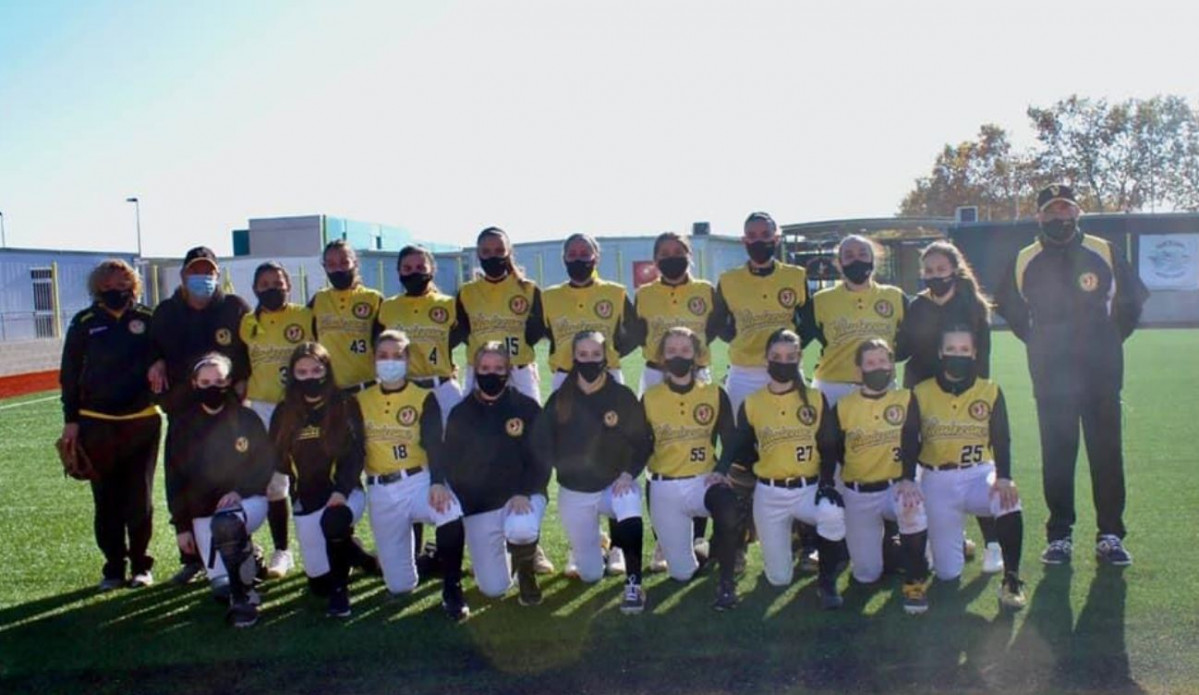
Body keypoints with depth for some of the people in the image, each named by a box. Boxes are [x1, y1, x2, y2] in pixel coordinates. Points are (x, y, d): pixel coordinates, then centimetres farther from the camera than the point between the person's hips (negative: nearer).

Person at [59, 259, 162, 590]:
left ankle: (141, 565, 18)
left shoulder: (148, 320, 0)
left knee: (140, 499, 6)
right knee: (106, 501, 7)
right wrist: (71, 420, 3)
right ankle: (114, 567, 18)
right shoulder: (85, 323, 1)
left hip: (142, 422, 0)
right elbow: (70, 375, 5)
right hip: (96, 425, 1)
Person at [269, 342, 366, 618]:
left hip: (344, 492, -3)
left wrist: (341, 491, -22)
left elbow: (357, 453, -9)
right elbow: (275, 458, 9)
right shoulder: (284, 413, 7)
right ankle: (349, 550, 33)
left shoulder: (346, 406, -3)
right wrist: (277, 479, -11)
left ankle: (340, 588, -13)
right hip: (306, 499, 3)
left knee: (333, 522, -39)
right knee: (319, 582, -1)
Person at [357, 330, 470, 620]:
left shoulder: (424, 398, 2)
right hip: (381, 490, 2)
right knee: (400, 586, 0)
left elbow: (435, 444, -11)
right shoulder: (361, 400, 9)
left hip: (419, 479, -2)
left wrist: (438, 482, -29)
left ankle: (452, 590, -18)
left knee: (451, 512, -38)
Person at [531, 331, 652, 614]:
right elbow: (541, 442, -2)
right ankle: (587, 544, 43)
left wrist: (629, 473, -19)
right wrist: (561, 467, -14)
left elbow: (642, 441, -6)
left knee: (630, 505, -39)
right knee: (591, 575, 7)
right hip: (573, 492, 2)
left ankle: (633, 584, -25)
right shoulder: (560, 399, -6)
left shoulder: (622, 396, -9)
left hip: (614, 485, -1)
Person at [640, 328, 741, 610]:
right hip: (665, 489, 1)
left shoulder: (715, 395, 0)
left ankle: (726, 582, -17)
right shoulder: (649, 399, 1)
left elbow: (730, 441, 3)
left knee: (727, 505, -38)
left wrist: (722, 471, -14)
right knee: (682, 573, 1)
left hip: (704, 482, -1)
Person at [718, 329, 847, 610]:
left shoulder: (816, 399, 1)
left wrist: (827, 482, -16)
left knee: (833, 513, -37)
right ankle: (785, 540, 39)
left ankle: (826, 581, -9)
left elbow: (829, 447, -1)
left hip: (809, 489, 0)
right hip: (769, 494, 1)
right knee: (779, 579, 3)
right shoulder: (751, 404, 1)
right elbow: (740, 451, 4)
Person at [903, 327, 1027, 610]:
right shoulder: (921, 394, -2)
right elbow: (909, 443, -2)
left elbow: (1001, 439, -5)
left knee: (1009, 501, -37)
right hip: (937, 481, 0)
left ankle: (1011, 578, -15)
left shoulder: (990, 391, 0)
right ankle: (952, 541, 37)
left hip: (979, 474, 0)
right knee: (948, 573, -1)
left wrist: (1004, 477, -23)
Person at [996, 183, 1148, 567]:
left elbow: (1132, 300, 13)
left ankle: (1110, 535, 15)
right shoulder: (1025, 262, 3)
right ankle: (1059, 536, 13)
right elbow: (1008, 307, 17)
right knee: (1056, 456, 4)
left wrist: (1110, 341, 7)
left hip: (1101, 373, 0)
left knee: (1107, 451, 3)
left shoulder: (1105, 253, 2)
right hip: (1051, 377, 0)